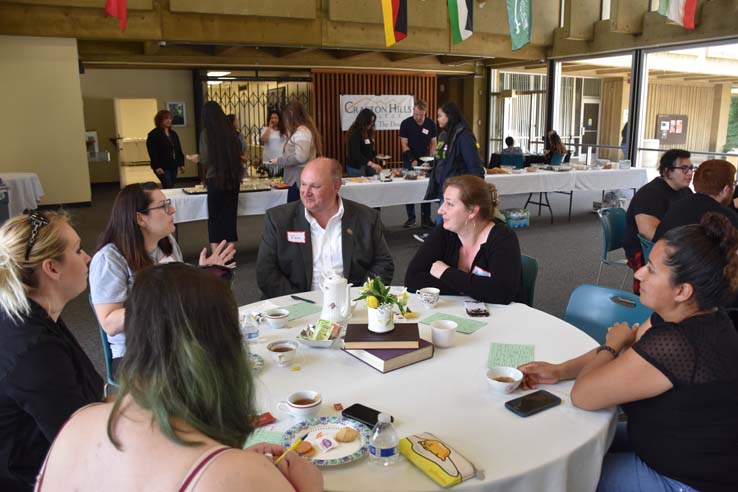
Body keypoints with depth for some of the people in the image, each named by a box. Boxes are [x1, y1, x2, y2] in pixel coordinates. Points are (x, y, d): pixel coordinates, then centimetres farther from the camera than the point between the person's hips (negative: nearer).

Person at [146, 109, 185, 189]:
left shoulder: (173, 134, 15)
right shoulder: (153, 135, -5)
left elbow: (179, 150, 17)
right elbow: (153, 153, -12)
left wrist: (181, 164, 11)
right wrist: (156, 167, -19)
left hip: (173, 166, 6)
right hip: (162, 167, -6)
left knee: (171, 187, 7)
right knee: (168, 188, -13)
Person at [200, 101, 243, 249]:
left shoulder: (206, 132, -7)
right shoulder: (230, 130, 3)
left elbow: (205, 159, -9)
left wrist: (197, 159, 12)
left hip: (215, 178, -3)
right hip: (233, 177, 4)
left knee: (214, 216, 4)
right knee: (230, 214, 11)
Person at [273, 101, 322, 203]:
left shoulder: (301, 132, -13)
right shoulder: (302, 130, 18)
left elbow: (300, 157, -21)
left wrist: (279, 161, -12)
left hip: (299, 180, -10)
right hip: (298, 179, 10)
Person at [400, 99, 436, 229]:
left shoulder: (430, 124, -2)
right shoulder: (406, 124, -8)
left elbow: (433, 144, 3)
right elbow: (404, 145, -7)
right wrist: (412, 160, -16)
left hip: (425, 161, 1)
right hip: (410, 161, -1)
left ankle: (426, 218, 7)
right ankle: (411, 218, 10)